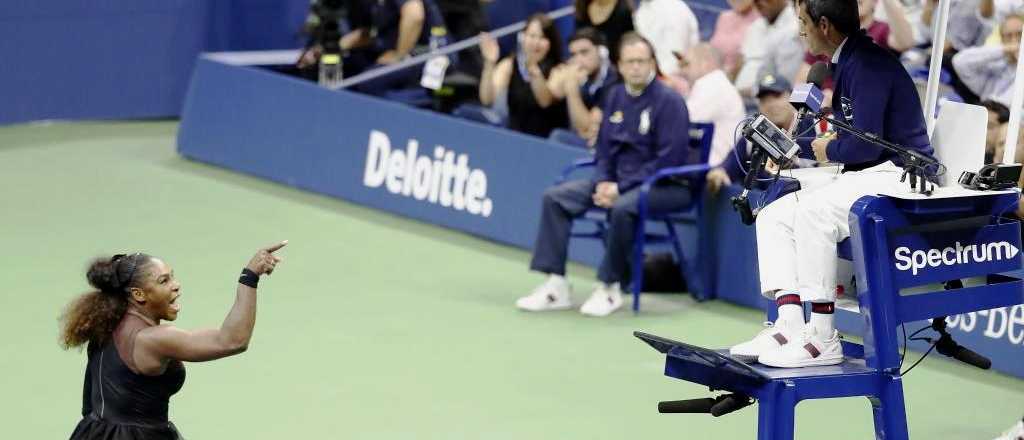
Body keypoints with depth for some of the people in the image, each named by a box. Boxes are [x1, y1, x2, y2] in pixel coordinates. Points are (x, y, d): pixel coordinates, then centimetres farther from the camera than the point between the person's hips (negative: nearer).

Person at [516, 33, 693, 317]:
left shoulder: (669, 101, -12)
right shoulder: (616, 96, 10)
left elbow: (669, 159, -18)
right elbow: (604, 147, 15)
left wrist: (621, 187, -20)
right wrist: (603, 182, -6)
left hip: (665, 185, -7)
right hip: (618, 180, 7)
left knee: (622, 207, -38)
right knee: (555, 197, -6)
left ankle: (610, 288, -20)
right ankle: (556, 286, -9)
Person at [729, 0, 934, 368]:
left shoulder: (868, 65, -15)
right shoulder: (847, 64, 16)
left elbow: (864, 144, -23)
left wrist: (826, 150, -4)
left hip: (898, 176, -11)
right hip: (864, 178, 11)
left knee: (813, 211, -31)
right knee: (773, 216, 2)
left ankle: (822, 339, -27)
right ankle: (789, 326, -12)